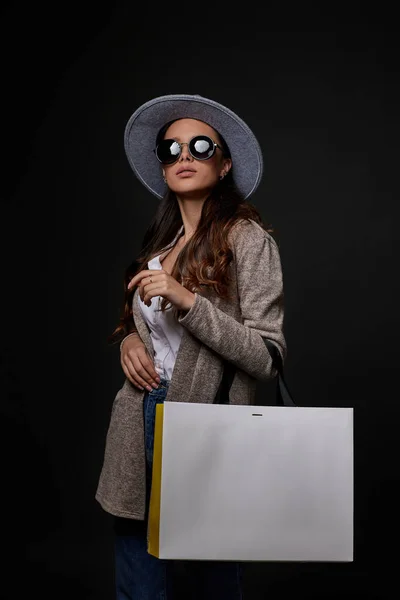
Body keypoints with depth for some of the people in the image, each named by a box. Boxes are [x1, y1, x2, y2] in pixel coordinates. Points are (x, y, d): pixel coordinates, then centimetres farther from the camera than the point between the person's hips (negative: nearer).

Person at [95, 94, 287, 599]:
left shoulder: (247, 238, -9)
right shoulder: (160, 239, 11)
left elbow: (267, 357, -14)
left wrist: (186, 299, -23)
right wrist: (129, 340, 1)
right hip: (139, 429, 6)